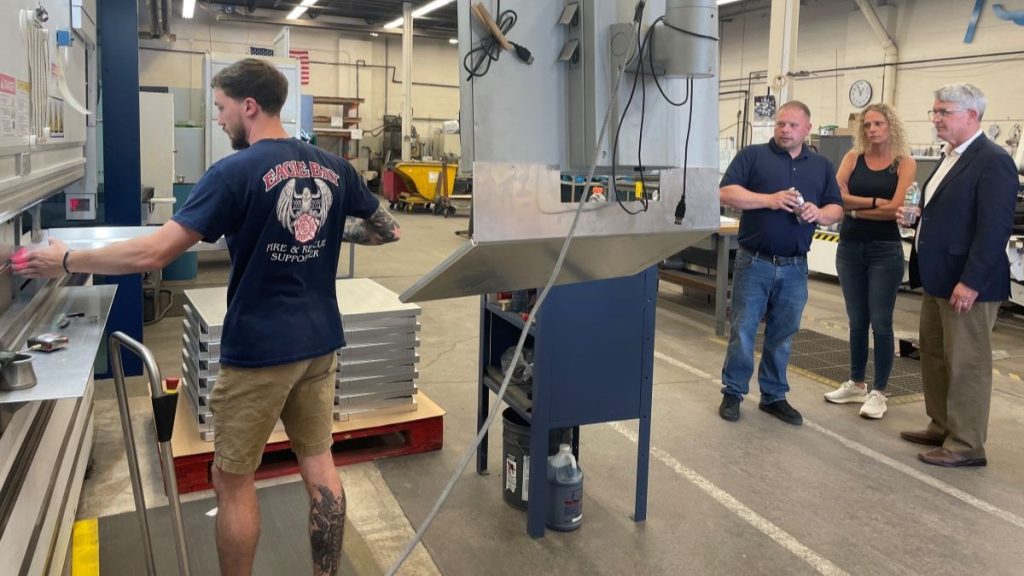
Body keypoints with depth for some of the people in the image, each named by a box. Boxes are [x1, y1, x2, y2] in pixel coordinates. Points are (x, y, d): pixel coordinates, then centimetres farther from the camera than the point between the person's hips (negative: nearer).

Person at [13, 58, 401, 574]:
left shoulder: (236, 172, -14)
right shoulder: (333, 167, 3)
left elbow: (154, 253, -18)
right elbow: (388, 230, 14)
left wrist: (65, 261, -4)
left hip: (260, 349, -6)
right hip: (320, 341, 6)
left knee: (233, 479, 10)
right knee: (318, 462, 15)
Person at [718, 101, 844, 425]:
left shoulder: (822, 166, 13)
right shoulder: (752, 156, 1)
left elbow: (837, 209, 12)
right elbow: (726, 193, -10)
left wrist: (819, 214, -11)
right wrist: (769, 200, -20)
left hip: (794, 267, 3)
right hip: (754, 262, -3)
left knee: (782, 335, 11)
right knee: (743, 331, 2)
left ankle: (774, 396, 23)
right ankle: (733, 392, 16)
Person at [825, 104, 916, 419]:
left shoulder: (905, 163, -1)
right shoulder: (853, 157, 6)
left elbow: (895, 208, -13)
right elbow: (837, 196, -8)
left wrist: (855, 209, -8)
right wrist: (875, 202, -13)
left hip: (885, 250, -3)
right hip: (850, 247, 3)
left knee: (880, 322, -1)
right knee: (857, 320, 12)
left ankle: (878, 392, 9)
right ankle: (856, 384, 24)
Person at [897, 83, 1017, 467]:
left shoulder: (993, 161, -15)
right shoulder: (950, 158, 15)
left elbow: (995, 227, -21)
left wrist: (971, 282, -24)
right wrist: (917, 215, 5)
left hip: (967, 283, -9)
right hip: (939, 278, 10)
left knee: (965, 364, 0)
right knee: (934, 357, 16)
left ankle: (966, 446, 11)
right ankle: (941, 428, 30)